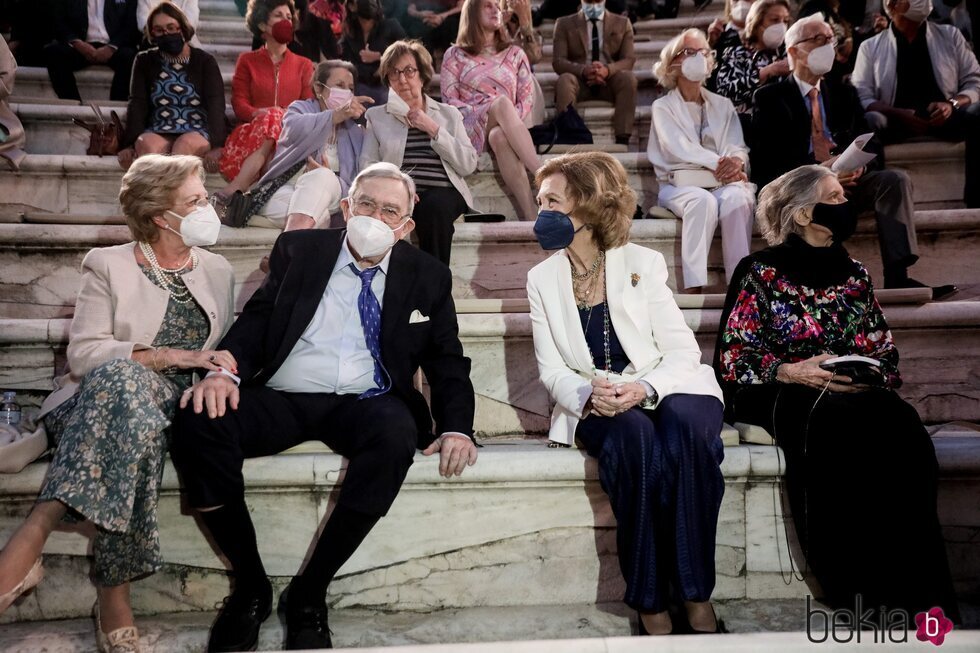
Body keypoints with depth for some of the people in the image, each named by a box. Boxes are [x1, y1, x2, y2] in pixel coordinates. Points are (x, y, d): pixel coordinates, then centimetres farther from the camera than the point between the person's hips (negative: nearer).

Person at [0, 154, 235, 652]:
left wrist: (218, 371, -4)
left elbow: (223, 352, 20)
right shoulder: (109, 265, 6)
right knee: (125, 374, -40)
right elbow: (83, 352, -6)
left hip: (178, 405, 2)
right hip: (106, 396, -2)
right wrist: (168, 356, -16)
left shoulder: (218, 271, 19)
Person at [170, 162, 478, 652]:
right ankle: (250, 584, -9)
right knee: (200, 418, -28)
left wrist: (456, 429, -9)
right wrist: (225, 369, -16)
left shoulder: (428, 277, 13)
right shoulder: (299, 250, 14)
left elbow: (447, 362, 10)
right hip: (279, 401, 1)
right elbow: (257, 318, 6)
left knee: (396, 433, -36)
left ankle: (309, 592, -19)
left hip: (364, 404, 0)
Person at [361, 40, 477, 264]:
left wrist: (434, 130, -1)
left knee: (433, 206, -35)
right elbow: (367, 166, 6)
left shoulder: (448, 114, 20)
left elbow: (468, 165, 6)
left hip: (443, 192, 1)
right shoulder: (376, 116, 19)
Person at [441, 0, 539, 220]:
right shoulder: (455, 55, 14)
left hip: (505, 130, 2)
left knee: (499, 137, -39)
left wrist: (513, 121, -9)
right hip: (470, 126, -1)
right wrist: (480, 113, -12)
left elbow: (527, 97, 11)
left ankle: (530, 214, -50)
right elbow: (449, 100, 3)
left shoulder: (515, 54, 20)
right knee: (502, 102, -35)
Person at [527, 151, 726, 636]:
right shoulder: (542, 278, 8)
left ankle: (696, 592, -22)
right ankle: (649, 600, -24)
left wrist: (644, 388, -24)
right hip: (593, 406, 1)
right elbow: (551, 369, 3)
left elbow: (683, 350, -3)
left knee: (686, 426, -35)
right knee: (634, 436, -34)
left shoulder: (643, 263, 2)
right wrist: (587, 394, -20)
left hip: (666, 391, 0)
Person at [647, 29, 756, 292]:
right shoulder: (663, 107, 9)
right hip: (680, 184, -2)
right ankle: (694, 288, -40)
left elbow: (737, 145, 7)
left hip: (722, 182, 3)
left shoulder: (723, 105, 21)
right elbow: (679, 147, -9)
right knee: (703, 201, -37)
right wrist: (718, 163, -22)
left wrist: (736, 160, -19)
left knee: (737, 197, -33)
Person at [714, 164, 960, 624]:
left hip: (855, 397, 4)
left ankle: (916, 591, -26)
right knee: (835, 420, -37)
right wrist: (792, 371, -17)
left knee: (902, 427, -30)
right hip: (781, 396, -4)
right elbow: (733, 360, -2)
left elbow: (887, 357, 16)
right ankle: (856, 590, -30)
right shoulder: (762, 273, 3)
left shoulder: (853, 275, 18)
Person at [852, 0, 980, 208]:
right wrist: (898, 114, -19)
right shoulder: (870, 46, 10)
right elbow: (861, 97, -2)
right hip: (896, 120, -1)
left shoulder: (950, 35, 16)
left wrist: (952, 104, -14)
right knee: (870, 121, -35)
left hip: (944, 117, 2)